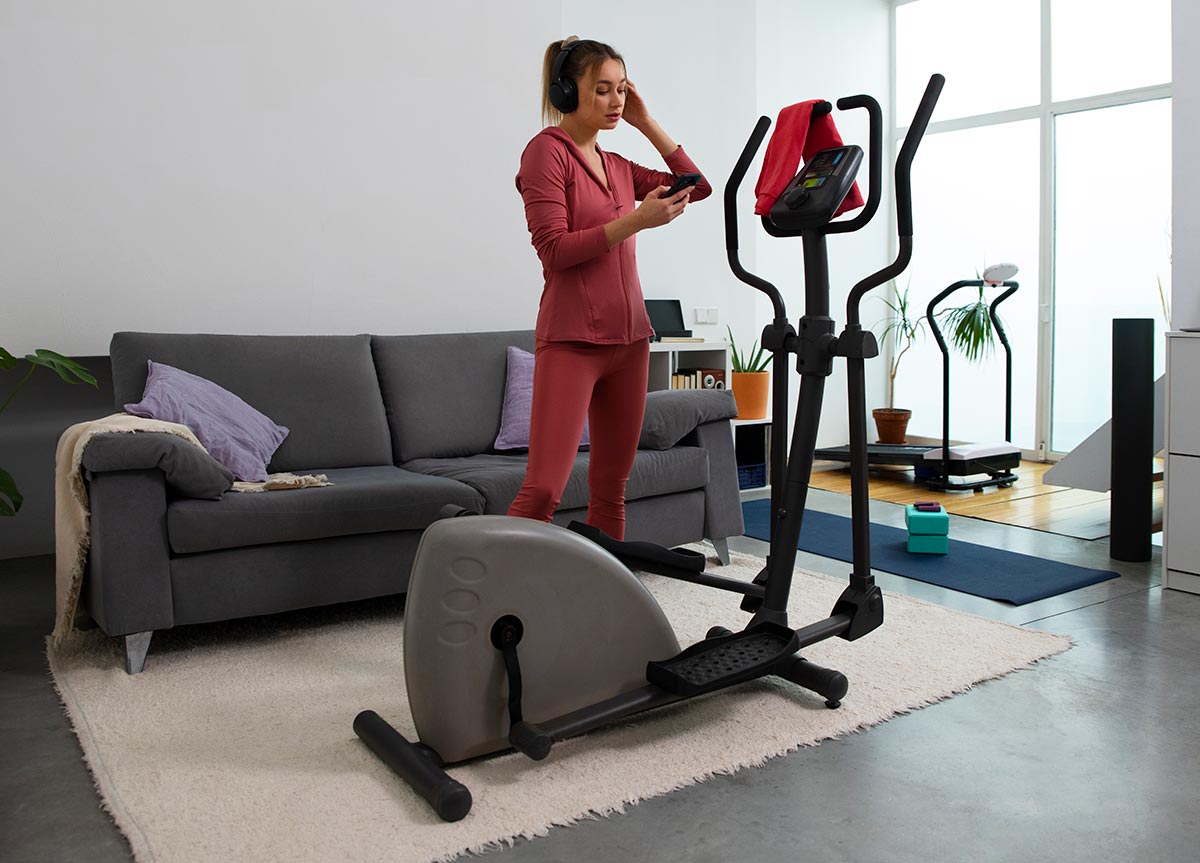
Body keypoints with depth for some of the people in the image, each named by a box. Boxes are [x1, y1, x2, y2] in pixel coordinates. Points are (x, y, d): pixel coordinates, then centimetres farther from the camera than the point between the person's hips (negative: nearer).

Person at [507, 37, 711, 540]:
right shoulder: (547, 149, -3)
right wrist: (637, 220, -18)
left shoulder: (616, 166, 17)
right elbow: (554, 249, -12)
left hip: (629, 337, 7)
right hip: (571, 340, -7)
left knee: (611, 486, 9)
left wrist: (645, 123, 14)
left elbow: (697, 186, 19)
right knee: (543, 489, -14)